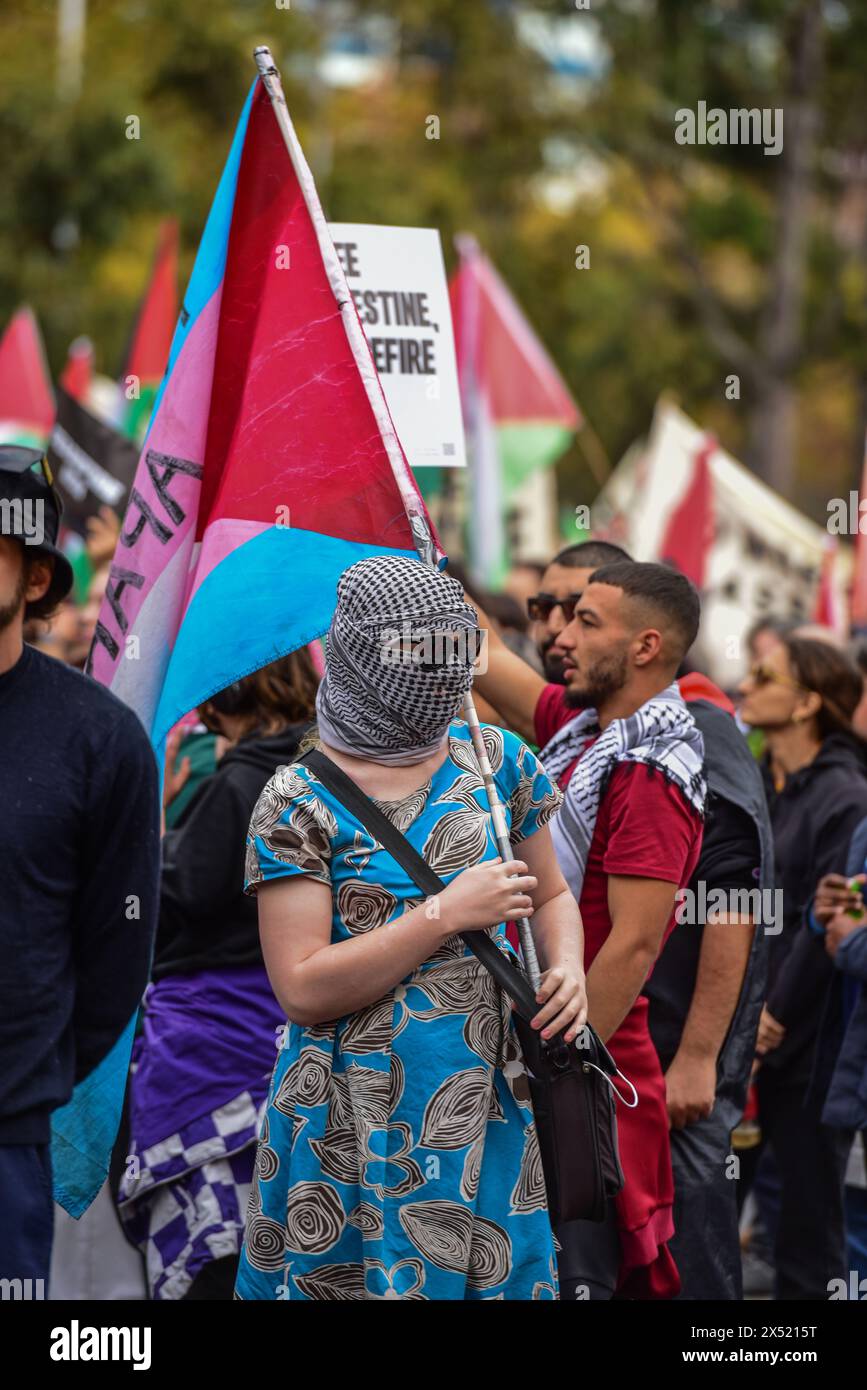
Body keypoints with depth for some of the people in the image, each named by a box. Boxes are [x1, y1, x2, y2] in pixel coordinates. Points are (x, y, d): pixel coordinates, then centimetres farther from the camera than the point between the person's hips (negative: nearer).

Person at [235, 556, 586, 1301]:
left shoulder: (496, 761, 5)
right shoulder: (302, 804, -10)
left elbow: (551, 894, 18)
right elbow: (303, 989, -15)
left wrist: (567, 968, -4)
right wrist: (447, 915, -19)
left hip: (487, 1102, 5)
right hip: (360, 1124, -4)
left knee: (495, 1271, 8)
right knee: (371, 1276, 0)